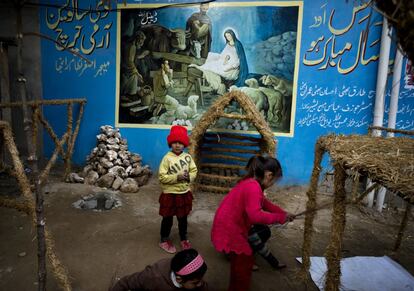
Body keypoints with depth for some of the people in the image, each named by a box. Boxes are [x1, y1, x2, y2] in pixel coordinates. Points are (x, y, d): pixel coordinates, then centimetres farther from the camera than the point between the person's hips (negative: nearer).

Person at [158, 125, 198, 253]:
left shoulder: (187, 157, -3)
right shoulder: (167, 158, -15)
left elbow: (194, 171, 5)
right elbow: (162, 177, -17)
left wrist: (189, 177, -15)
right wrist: (177, 177, -24)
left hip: (184, 193, 4)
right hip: (170, 194, -4)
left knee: (183, 218, 19)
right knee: (168, 219, 12)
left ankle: (184, 239, 38)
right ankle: (164, 240, 31)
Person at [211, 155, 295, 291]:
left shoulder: (250, 183, 7)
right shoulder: (253, 187, -26)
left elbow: (264, 203, 17)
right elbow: (256, 216, -33)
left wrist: (283, 213, 9)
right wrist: (280, 217, -23)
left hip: (231, 226, 11)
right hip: (229, 229, -11)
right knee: (244, 262, 5)